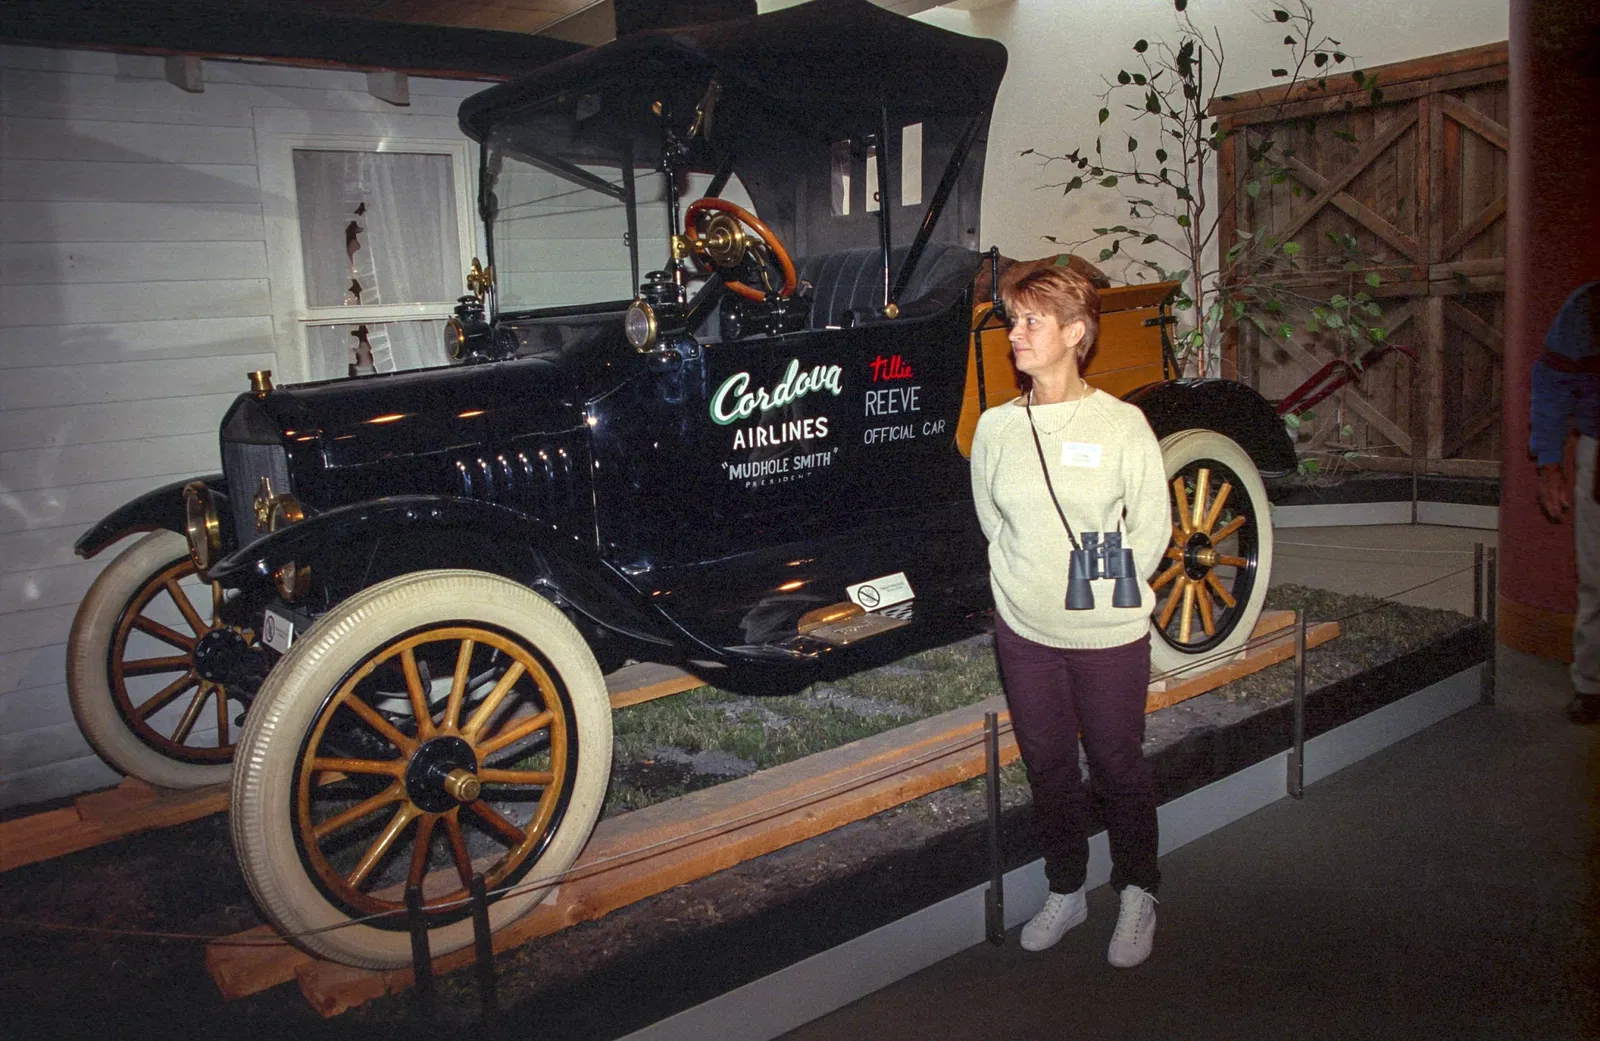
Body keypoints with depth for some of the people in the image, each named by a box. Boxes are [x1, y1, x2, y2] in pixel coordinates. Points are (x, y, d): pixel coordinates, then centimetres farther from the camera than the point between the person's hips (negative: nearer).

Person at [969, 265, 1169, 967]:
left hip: (1109, 636, -3)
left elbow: (1151, 527, -2)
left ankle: (1137, 895, 33)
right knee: (1047, 766, 16)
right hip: (1024, 632, 3)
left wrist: (1103, 588, -4)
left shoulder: (1122, 424, -9)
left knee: (1117, 765, 11)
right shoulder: (995, 427, 0)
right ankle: (1065, 890, 36)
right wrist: (1030, 585, 6)